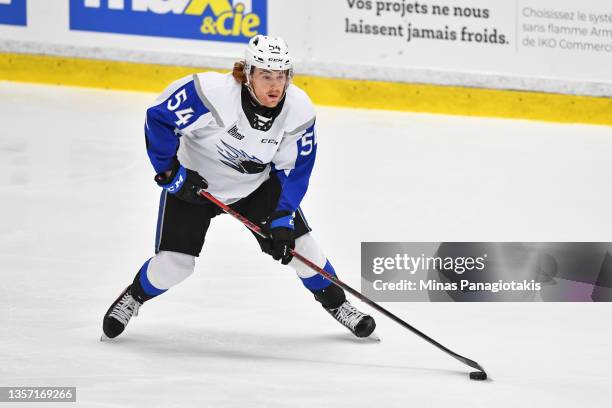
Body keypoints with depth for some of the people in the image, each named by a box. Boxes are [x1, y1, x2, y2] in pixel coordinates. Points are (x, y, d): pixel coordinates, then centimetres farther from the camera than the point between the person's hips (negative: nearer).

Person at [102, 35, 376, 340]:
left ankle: (337, 304, 21)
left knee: (297, 242, -3)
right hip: (193, 181, -3)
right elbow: (158, 116, -23)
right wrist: (170, 172, -21)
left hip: (258, 184, 3)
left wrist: (282, 219, -18)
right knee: (174, 263, -9)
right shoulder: (212, 92, -35)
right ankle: (133, 298, 23)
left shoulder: (299, 111, -21)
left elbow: (294, 171, -11)